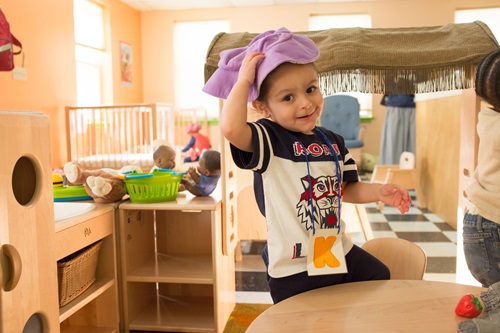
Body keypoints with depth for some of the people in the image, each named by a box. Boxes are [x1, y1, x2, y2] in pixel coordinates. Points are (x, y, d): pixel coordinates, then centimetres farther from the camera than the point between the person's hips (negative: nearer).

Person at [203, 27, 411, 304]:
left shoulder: (333, 142, 3)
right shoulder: (268, 139, -17)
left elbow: (347, 190, 12)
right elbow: (230, 128, -39)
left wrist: (378, 191, -6)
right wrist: (243, 81, -26)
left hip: (340, 253, 6)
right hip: (293, 271, -6)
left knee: (381, 278, 23)